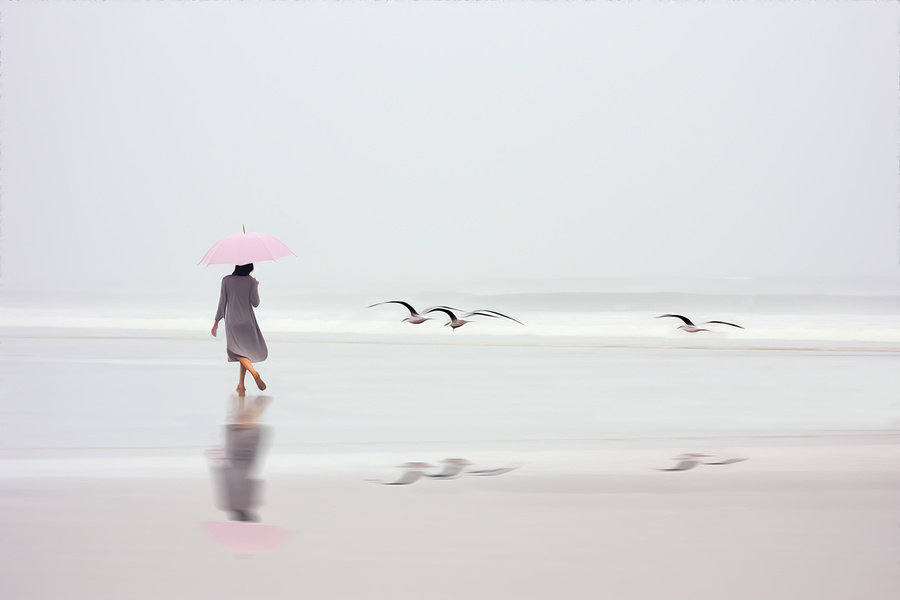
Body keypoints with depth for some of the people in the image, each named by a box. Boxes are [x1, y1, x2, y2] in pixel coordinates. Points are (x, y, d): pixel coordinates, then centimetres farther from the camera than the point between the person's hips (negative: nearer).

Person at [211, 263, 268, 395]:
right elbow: (255, 303, -2)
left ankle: (253, 372, -18)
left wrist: (216, 321, 4)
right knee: (246, 348, 13)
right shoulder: (251, 281, -4)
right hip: (247, 320, 1)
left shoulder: (226, 280, -4)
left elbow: (222, 302, -3)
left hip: (231, 320, -1)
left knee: (236, 350, 6)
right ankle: (241, 384, 8)